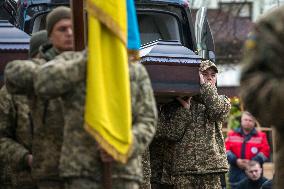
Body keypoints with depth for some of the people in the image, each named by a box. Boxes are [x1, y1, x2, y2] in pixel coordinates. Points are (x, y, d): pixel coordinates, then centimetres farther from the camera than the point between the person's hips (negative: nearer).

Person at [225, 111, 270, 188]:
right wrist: (236, 160, -12)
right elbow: (226, 150, 3)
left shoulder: (261, 136, 6)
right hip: (236, 174, 2)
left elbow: (265, 152, -2)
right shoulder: (232, 135, 11)